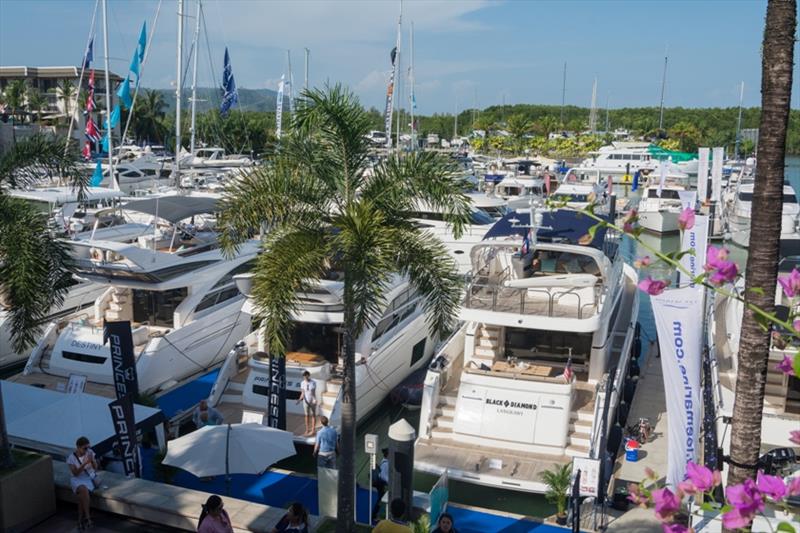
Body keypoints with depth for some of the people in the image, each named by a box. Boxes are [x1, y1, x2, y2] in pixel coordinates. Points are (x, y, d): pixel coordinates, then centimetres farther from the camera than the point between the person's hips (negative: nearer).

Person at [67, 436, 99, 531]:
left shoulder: (90, 452, -6)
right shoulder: (71, 458, -10)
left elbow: (95, 468, -6)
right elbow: (75, 473, -18)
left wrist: (92, 460, -27)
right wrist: (85, 463, -31)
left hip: (90, 478, 1)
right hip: (78, 480, -1)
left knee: (82, 494, -30)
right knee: (84, 490, -34)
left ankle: (80, 519, -17)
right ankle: (87, 517, -26)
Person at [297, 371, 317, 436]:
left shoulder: (313, 382, -10)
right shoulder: (302, 383, -3)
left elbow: (314, 392, -4)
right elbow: (303, 393, 1)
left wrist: (315, 400, -17)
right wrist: (300, 399, -16)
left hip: (313, 401, -2)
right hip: (306, 401, 2)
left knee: (313, 415, 5)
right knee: (307, 415, 10)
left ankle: (313, 430, 12)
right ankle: (307, 430, 20)